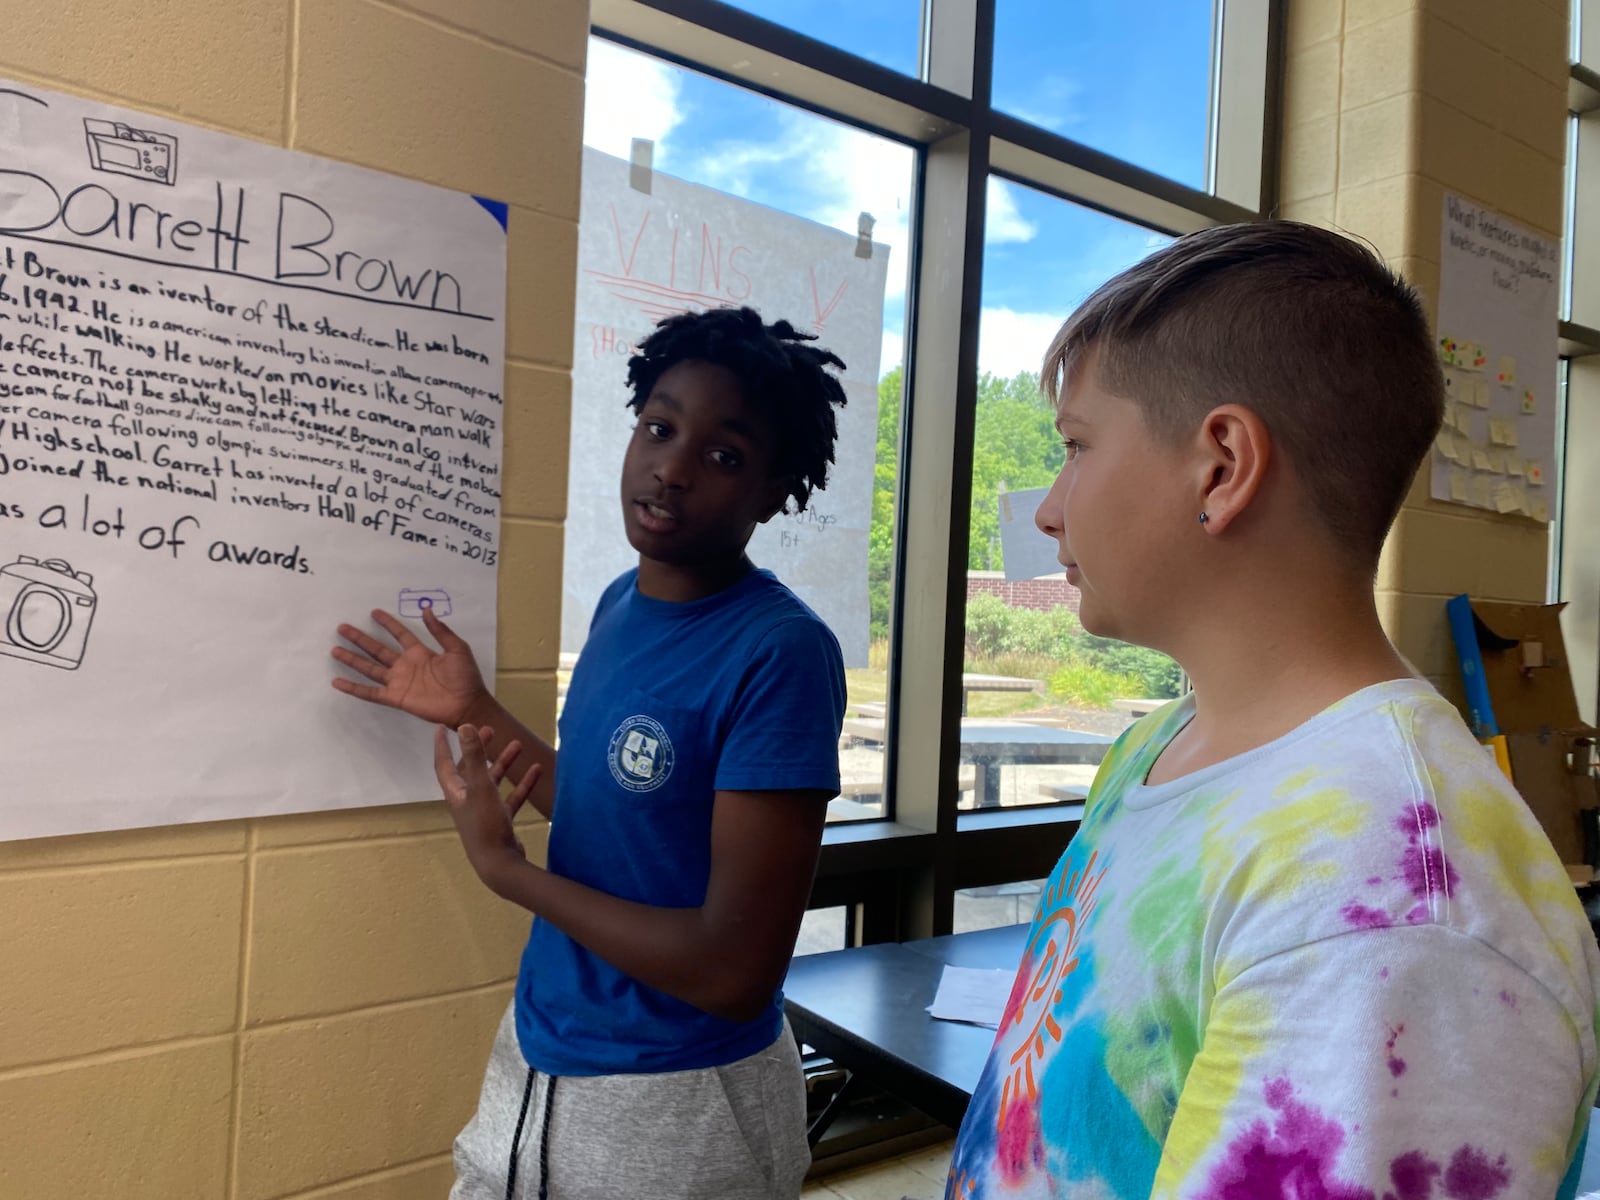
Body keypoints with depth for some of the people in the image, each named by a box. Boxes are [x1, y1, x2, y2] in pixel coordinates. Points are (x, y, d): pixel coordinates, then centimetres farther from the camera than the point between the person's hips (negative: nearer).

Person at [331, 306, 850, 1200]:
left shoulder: (781, 654, -25)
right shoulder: (621, 604, -1)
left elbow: (738, 972, -25)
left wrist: (505, 868, -18)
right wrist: (477, 713, 5)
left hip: (679, 1102, -6)